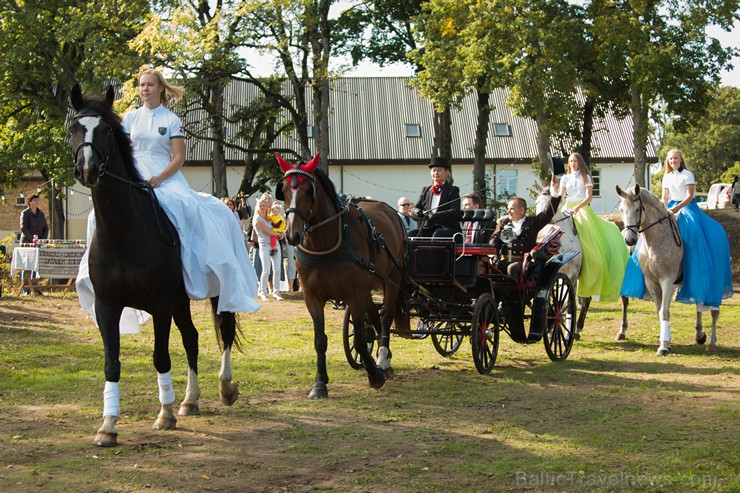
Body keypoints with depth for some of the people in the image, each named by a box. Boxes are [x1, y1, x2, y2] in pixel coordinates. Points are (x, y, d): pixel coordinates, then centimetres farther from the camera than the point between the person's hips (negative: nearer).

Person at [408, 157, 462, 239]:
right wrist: (421, 213, -14)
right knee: (412, 233, -22)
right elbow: (415, 209, 13)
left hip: (449, 228, -4)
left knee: (437, 234, -36)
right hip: (428, 228, 4)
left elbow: (455, 212, -10)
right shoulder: (425, 190, 19)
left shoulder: (453, 191, 4)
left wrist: (436, 215, -26)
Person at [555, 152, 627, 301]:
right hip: (568, 209, 2)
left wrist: (578, 207, -20)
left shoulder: (585, 177, 9)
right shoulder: (565, 178, 16)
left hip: (583, 210, -2)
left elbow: (589, 196, -3)